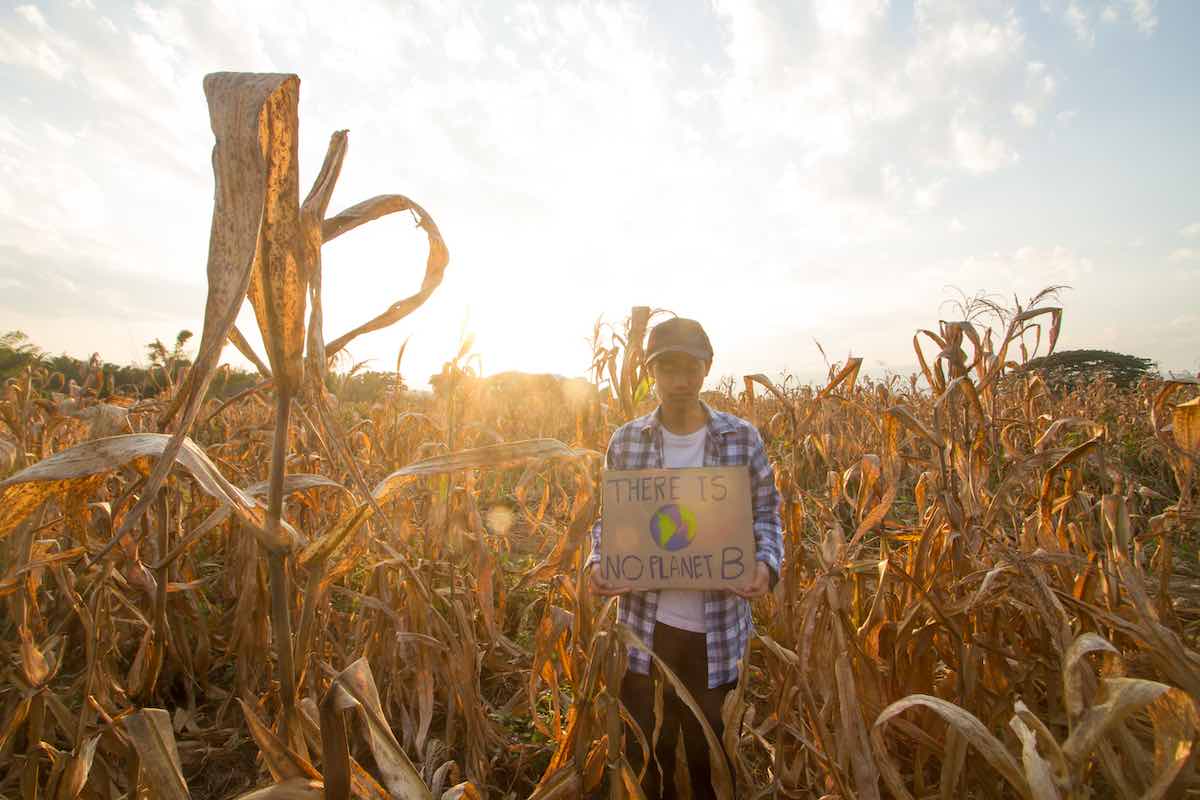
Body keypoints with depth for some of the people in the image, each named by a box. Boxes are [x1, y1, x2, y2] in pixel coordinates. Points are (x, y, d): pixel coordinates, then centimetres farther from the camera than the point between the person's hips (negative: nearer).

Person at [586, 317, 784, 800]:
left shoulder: (742, 438, -5)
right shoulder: (625, 441, -2)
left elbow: (766, 515, 2)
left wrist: (767, 564, -17)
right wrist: (597, 563, -12)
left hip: (718, 629, 0)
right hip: (645, 624, 1)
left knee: (712, 753, 19)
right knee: (646, 751, 17)